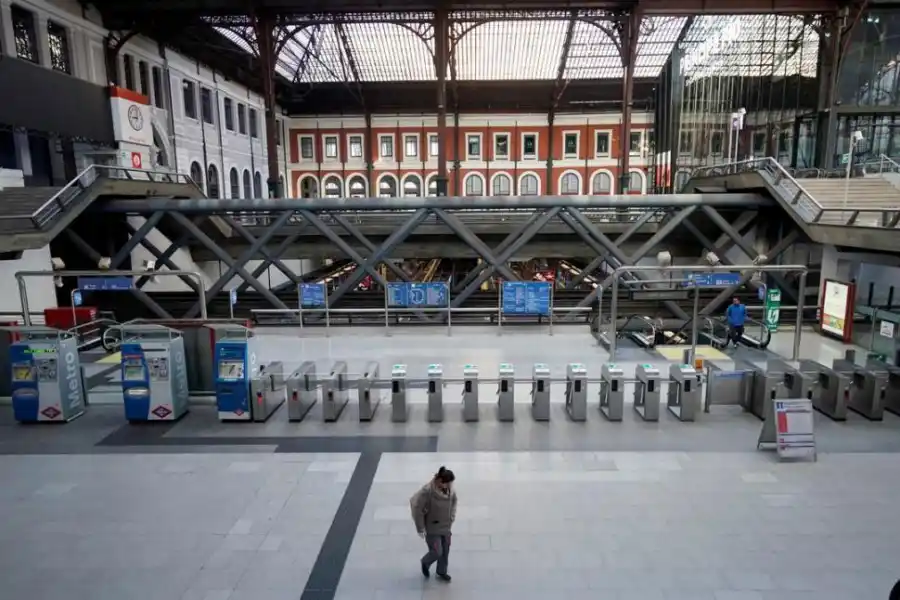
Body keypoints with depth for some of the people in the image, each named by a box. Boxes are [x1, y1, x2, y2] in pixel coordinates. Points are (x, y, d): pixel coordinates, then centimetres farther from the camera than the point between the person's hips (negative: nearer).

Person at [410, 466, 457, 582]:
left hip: (446, 527, 6)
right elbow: (416, 508, -22)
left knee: (445, 551, 17)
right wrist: (420, 528, -14)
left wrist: (452, 518, 8)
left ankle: (442, 572, 42)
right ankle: (425, 563, 33)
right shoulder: (427, 491, -32)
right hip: (432, 528, -6)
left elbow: (453, 501, 10)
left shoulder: (450, 489, -12)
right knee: (437, 552, -1)